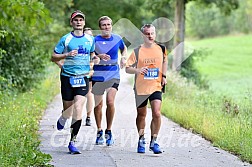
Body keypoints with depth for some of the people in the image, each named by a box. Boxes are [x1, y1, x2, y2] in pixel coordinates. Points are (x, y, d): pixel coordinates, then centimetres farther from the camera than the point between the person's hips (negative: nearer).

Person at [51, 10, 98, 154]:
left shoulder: (90, 39, 9)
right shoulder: (66, 39, -2)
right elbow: (53, 57, -1)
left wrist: (95, 58, 7)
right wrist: (67, 55, -17)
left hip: (83, 78, 1)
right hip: (67, 77, -1)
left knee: (78, 110, -14)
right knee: (68, 112, 5)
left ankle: (72, 142, -7)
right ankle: (62, 120, 44)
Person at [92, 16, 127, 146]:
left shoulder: (117, 39, 6)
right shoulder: (95, 40, -2)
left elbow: (124, 48, 26)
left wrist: (123, 58, 7)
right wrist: (99, 56, -17)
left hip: (113, 75, 0)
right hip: (98, 75, 0)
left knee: (110, 102, -16)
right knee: (98, 104, 6)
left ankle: (109, 131, -1)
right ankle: (99, 132, 23)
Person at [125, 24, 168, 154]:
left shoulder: (161, 49, 1)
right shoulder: (137, 51, -6)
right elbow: (127, 68, -6)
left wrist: (164, 76, 12)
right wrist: (138, 70, -26)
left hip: (156, 87, 0)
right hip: (140, 88, 0)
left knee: (156, 114, -15)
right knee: (141, 115, 12)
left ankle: (153, 142, -3)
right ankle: (141, 140, 31)